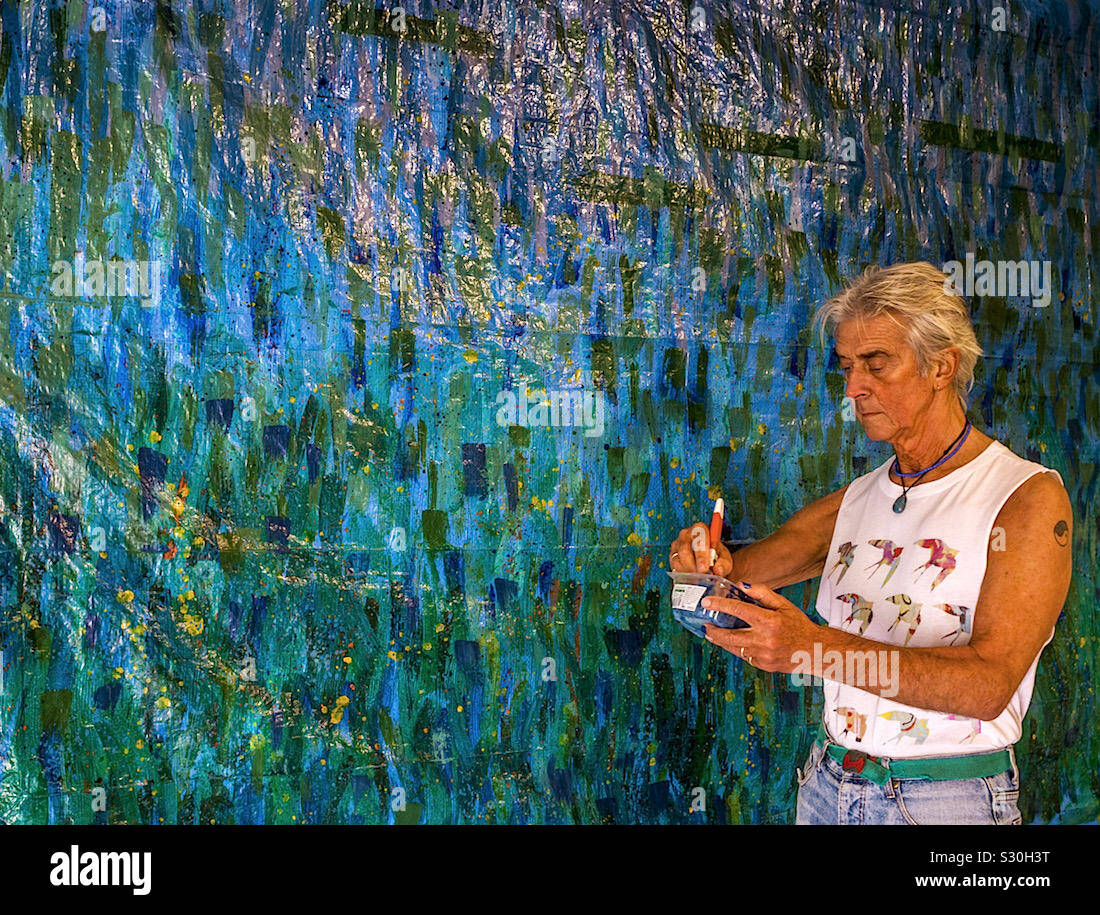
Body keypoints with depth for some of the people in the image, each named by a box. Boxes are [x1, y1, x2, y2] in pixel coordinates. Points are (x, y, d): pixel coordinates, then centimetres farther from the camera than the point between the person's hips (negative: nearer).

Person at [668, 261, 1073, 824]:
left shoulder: (1030, 497, -12)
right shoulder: (857, 499, 7)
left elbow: (990, 683, -22)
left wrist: (817, 648, -32)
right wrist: (711, 563, -16)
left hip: (946, 799, -5)